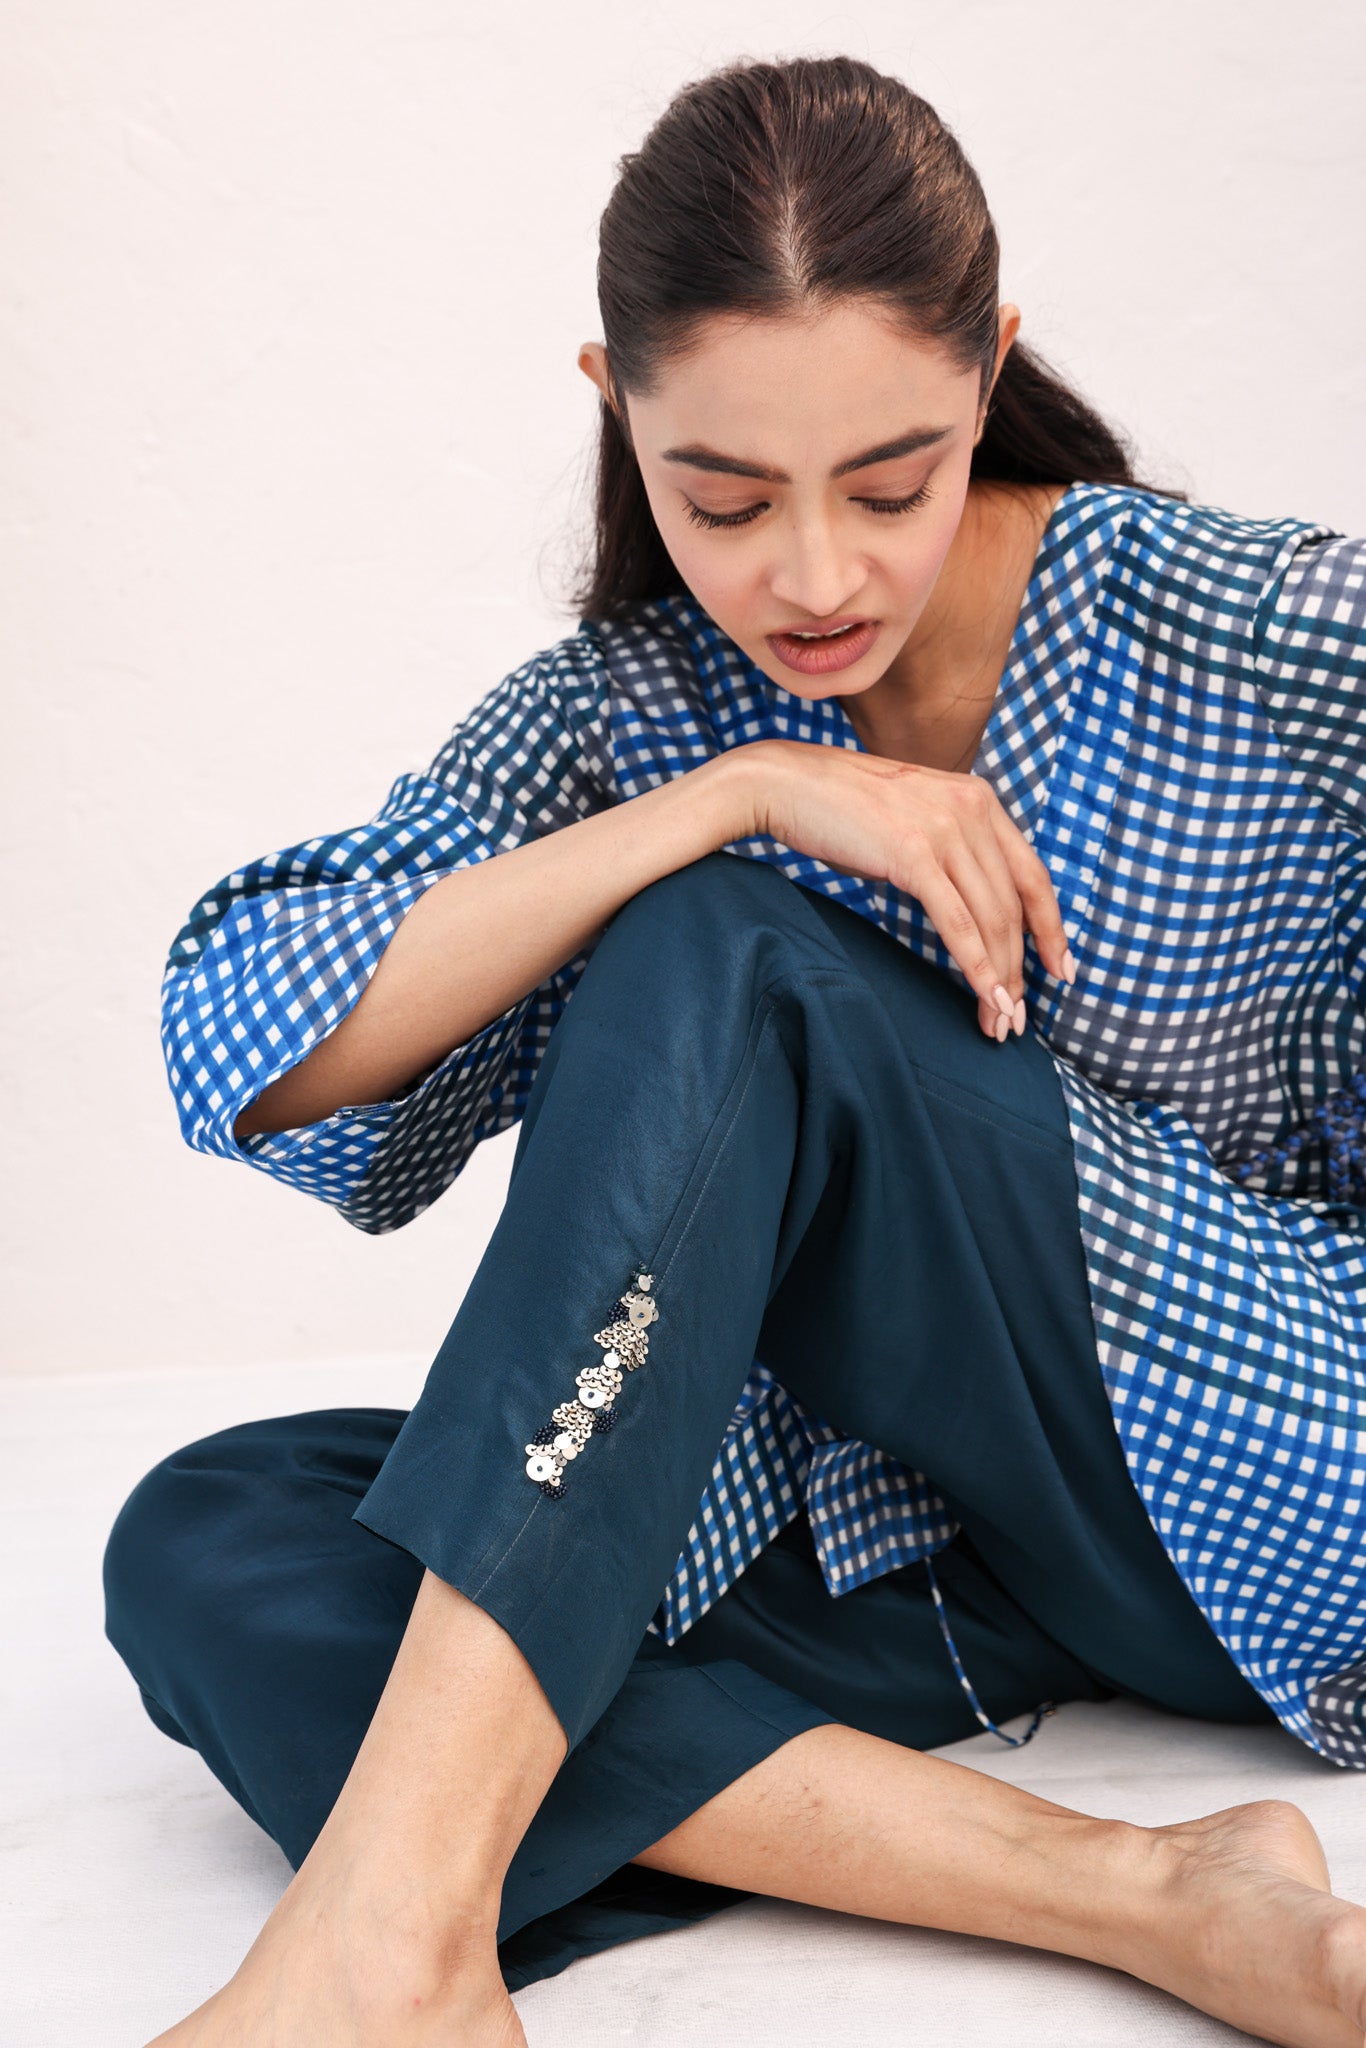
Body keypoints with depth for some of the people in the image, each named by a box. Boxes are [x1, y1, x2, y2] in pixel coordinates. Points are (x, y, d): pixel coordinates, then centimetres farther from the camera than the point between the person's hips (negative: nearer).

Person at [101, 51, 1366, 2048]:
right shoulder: (626, 712, 0)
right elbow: (249, 1053, -14)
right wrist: (734, 795, -21)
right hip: (891, 1544, 4)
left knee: (721, 968, -26)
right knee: (201, 1553, -19)